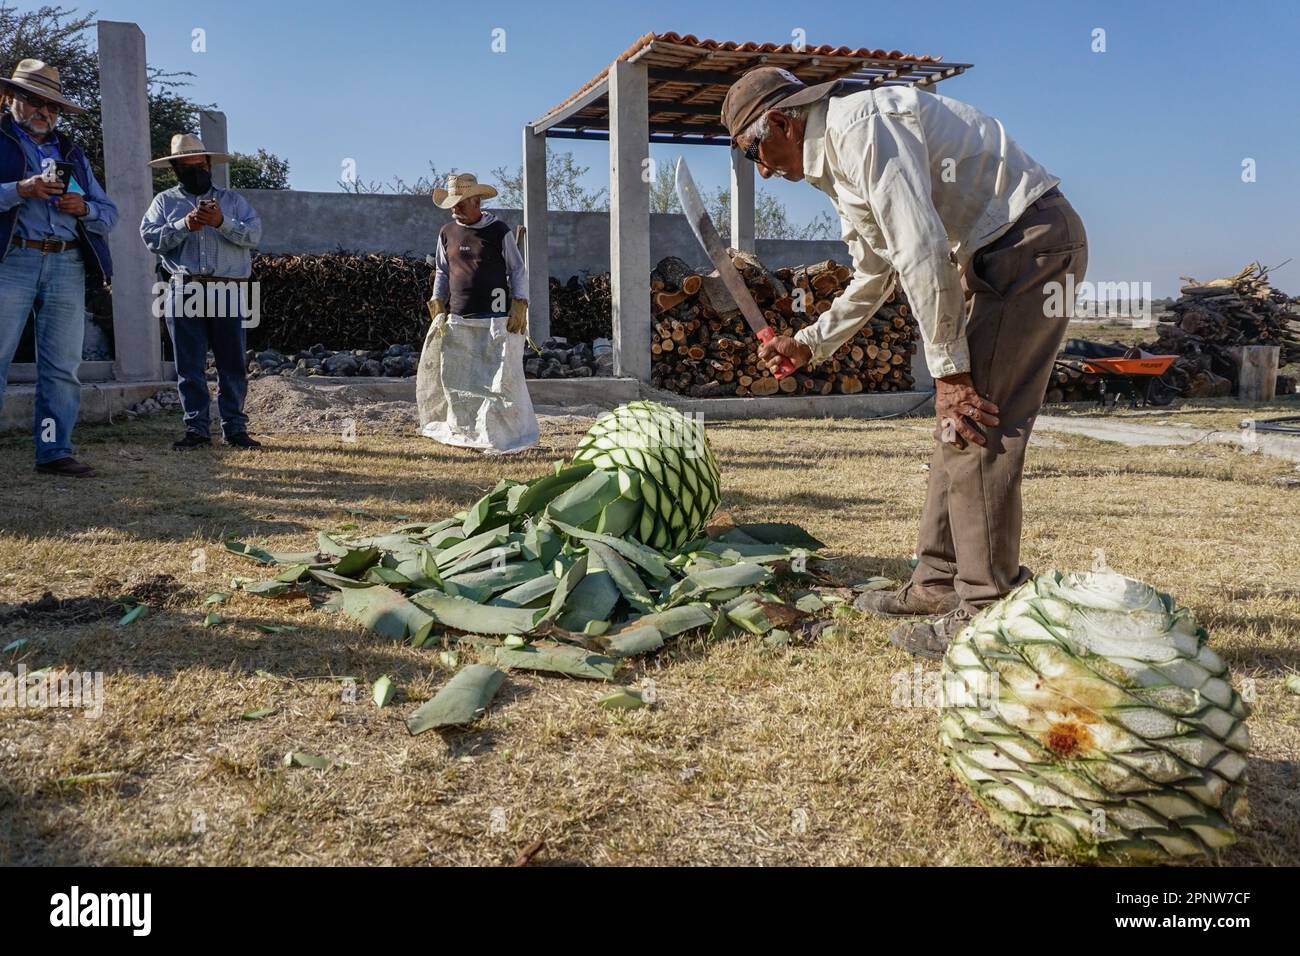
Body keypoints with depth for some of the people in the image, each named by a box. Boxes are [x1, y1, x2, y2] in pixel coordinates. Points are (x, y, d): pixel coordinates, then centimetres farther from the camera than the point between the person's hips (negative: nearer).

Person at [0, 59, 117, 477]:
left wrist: (84, 208, -1)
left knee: (62, 366, -1)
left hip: (68, 266, 4)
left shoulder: (72, 153, 24)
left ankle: (54, 451, 2)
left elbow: (109, 214, 19)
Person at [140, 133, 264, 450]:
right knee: (190, 366, 0)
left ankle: (235, 428, 5)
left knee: (232, 364, 0)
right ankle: (196, 430, 5)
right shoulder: (165, 201, 17)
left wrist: (222, 222, -14)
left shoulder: (232, 199, 16)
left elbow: (253, 233, 1)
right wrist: (184, 226, -10)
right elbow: (151, 238, 3)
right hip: (185, 291, 0)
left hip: (228, 291, 0)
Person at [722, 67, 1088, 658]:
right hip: (995, 254, 10)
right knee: (956, 423, 10)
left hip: (1032, 240, -10)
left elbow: (922, 251, -23)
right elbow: (875, 278, 28)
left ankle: (985, 611, -7)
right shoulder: (835, 166, 17)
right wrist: (808, 345, 24)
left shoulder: (861, 127, -15)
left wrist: (948, 371, -20)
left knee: (978, 423, -13)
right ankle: (938, 583, 18)